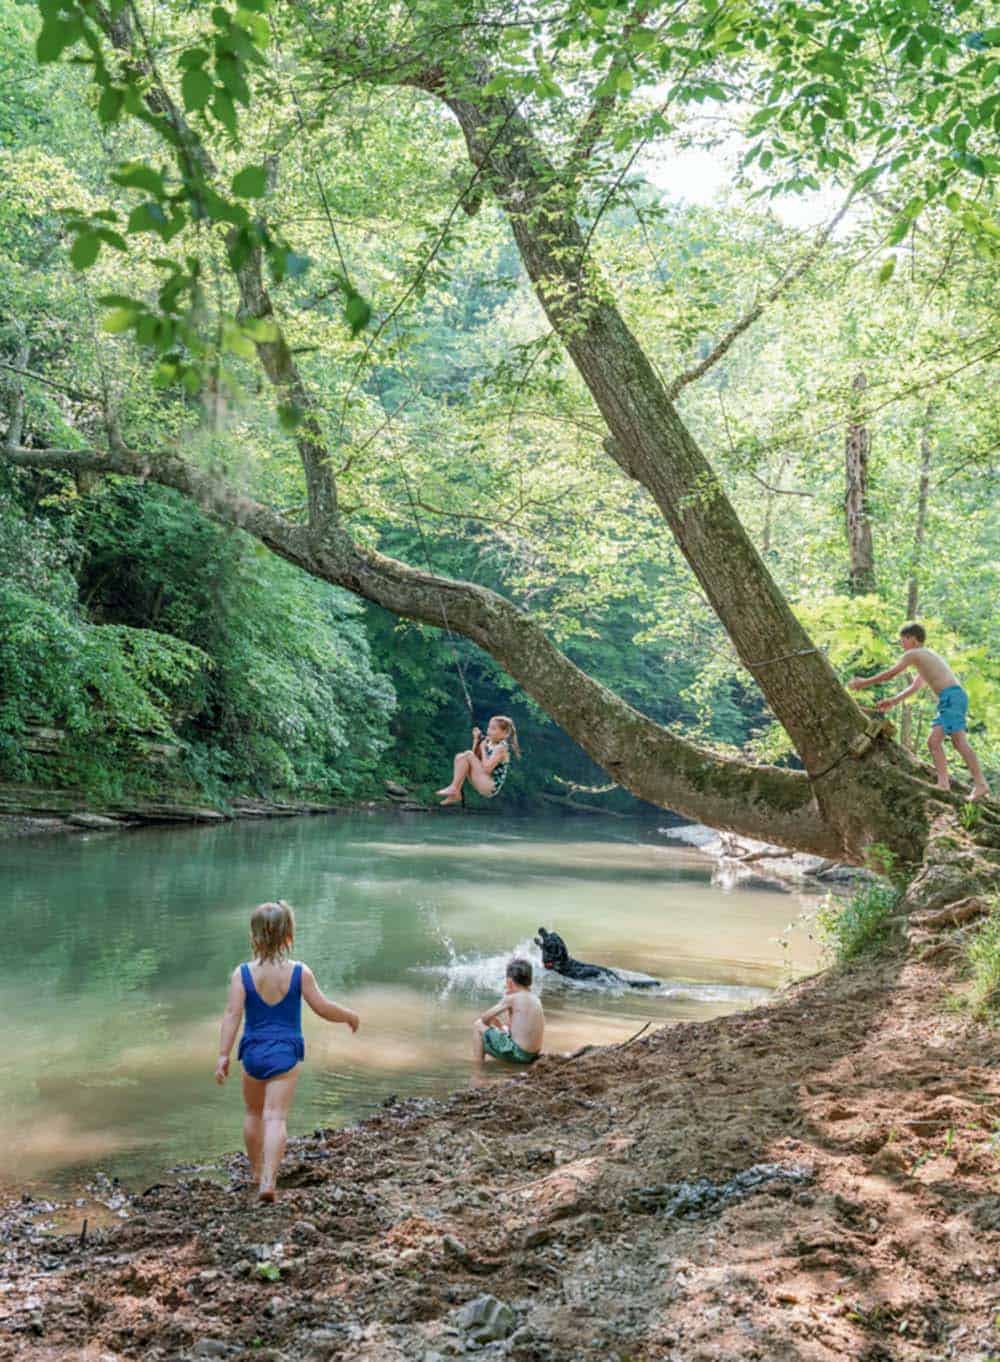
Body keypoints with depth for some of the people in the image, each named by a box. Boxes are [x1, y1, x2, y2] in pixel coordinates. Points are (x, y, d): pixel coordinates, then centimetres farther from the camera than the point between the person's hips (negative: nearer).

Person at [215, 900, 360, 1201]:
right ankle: (268, 1180, -14)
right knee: (276, 1117, -1)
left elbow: (232, 1014, -13)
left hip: (253, 1052, 2)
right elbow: (323, 1008, -3)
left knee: (254, 1112, 21)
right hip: (285, 1054, -2)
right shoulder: (299, 972, -7)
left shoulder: (243, 973, -6)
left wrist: (223, 1055, -12)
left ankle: (257, 1171, 35)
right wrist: (349, 1016, 15)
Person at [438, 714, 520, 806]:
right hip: (483, 783, 9)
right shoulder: (488, 742, 9)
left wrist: (483, 749, -13)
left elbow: (487, 768, -23)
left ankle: (453, 788, -9)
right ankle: (454, 794, -6)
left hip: (491, 787, -9)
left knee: (468, 755, -16)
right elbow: (476, 759, 11)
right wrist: (476, 740, 4)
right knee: (460, 757, 0)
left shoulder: (501, 747, -15)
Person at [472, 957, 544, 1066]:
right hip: (533, 1055, 8)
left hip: (517, 1054, -8)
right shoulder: (535, 1000, 9)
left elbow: (485, 1018, -5)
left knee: (479, 1026, 3)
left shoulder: (511, 998, -12)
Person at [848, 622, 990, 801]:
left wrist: (864, 682, 18)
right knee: (934, 741, 4)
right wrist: (893, 702, 36)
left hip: (952, 696, -9)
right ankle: (943, 783, -7)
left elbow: (889, 675, 6)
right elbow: (915, 687, 35)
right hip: (949, 701, 9)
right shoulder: (927, 656, 30)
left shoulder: (913, 654, 3)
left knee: (959, 741, -15)